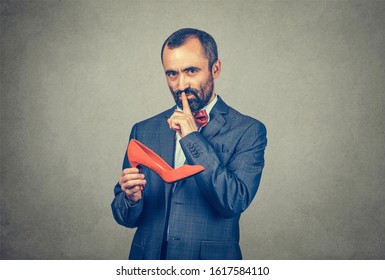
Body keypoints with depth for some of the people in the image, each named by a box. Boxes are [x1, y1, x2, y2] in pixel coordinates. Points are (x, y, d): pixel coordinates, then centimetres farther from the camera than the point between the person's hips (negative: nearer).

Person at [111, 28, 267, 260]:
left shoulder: (248, 131, -9)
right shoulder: (144, 131, 1)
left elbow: (234, 202, -21)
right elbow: (125, 217, 4)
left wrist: (192, 138, -19)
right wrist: (132, 199, -18)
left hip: (209, 270, -3)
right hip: (148, 259, 3)